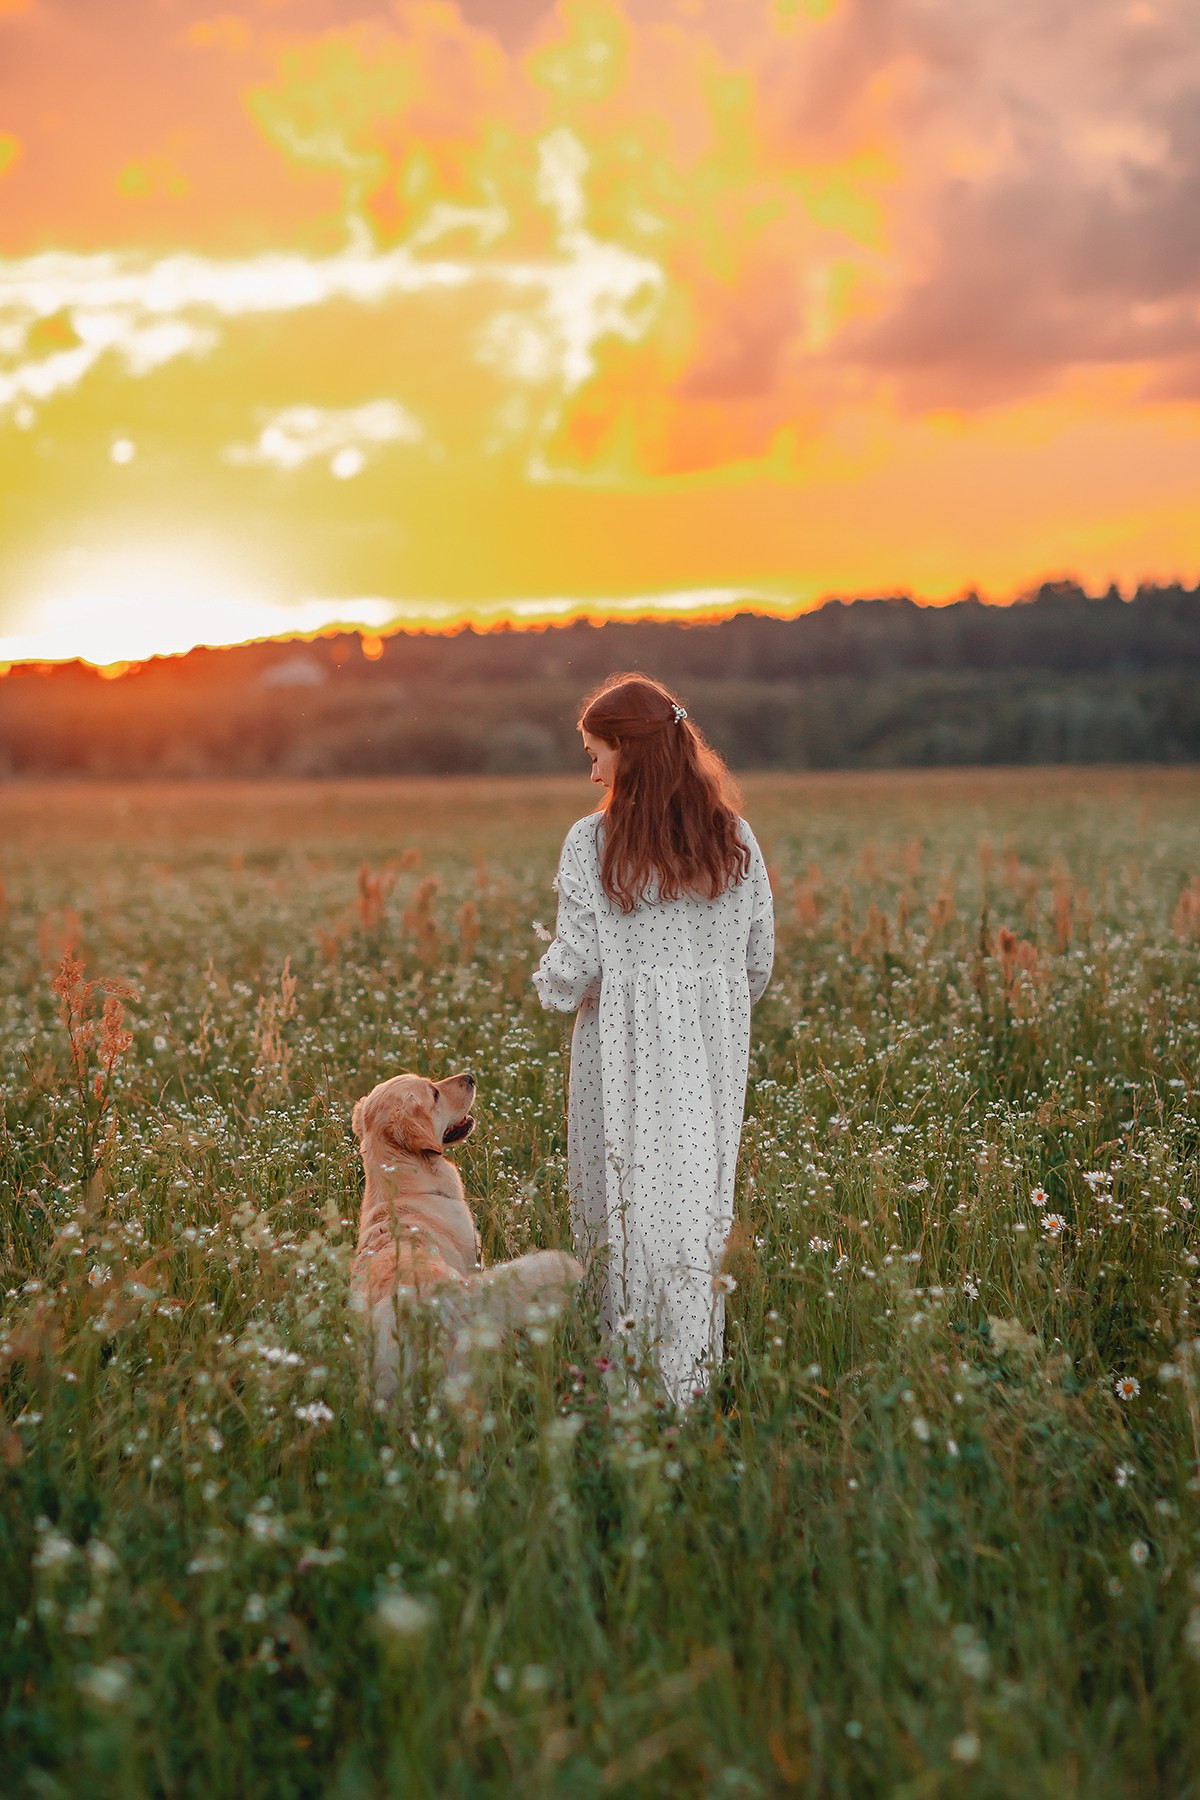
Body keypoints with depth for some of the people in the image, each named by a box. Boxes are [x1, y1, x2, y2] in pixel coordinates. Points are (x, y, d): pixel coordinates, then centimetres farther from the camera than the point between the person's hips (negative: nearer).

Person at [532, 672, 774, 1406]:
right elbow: (759, 958, 7)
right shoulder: (734, 837, 3)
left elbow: (576, 963, -9)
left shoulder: (594, 840, -9)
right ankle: (690, 1378, 11)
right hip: (713, 1050, 3)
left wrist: (552, 986, 12)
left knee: (626, 1198, 6)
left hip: (626, 1050, -3)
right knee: (700, 1195, 8)